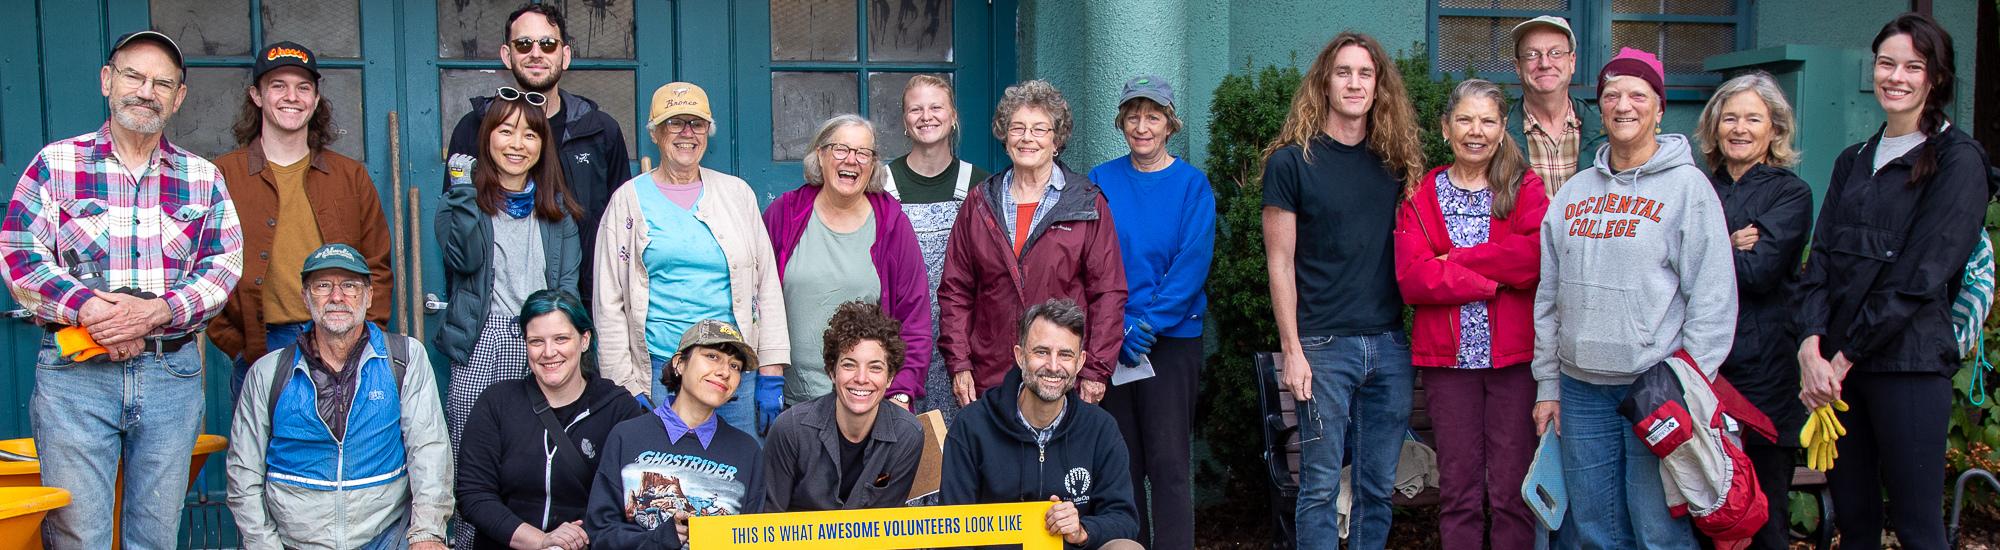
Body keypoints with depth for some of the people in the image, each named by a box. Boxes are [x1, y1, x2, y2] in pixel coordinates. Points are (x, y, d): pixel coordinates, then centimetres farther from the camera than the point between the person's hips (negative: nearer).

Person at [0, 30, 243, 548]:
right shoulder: (56, 163, 6)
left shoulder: (202, 177, 11)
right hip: (74, 372, -2)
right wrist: (90, 310, -17)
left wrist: (155, 313, -14)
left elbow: (224, 265, 3)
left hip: (173, 373, 2)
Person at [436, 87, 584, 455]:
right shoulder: (466, 197, 6)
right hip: (483, 341, -2)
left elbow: (568, 281, 10)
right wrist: (465, 191, -13)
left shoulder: (557, 206, 14)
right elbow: (463, 260, -11)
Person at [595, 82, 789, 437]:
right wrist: (625, 388, -4)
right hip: (657, 374, -1)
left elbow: (767, 286, 9)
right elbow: (609, 302, 3)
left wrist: (772, 375, 2)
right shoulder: (630, 199, 5)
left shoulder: (737, 194, 10)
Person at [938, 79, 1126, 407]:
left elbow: (1108, 293, 0)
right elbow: (955, 290, 10)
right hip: (989, 379, 2)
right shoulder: (980, 204, 10)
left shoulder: (1089, 205, 3)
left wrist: (1096, 371, -6)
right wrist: (959, 364, 1)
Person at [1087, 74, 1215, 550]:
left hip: (1172, 337, -2)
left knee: (1169, 461, -4)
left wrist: (1148, 325, -14)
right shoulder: (1101, 182, 6)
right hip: (1111, 342, 2)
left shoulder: (1192, 185, 1)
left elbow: (1193, 263, -7)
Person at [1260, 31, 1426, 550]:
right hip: (1325, 346, -4)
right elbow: (1281, 263, -4)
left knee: (1379, 487, 9)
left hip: (1391, 345, 4)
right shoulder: (1292, 161, -2)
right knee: (1321, 487, 0)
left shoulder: (1395, 160, 10)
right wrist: (1292, 350, -9)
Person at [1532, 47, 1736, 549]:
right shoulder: (1574, 193, 13)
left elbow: (1713, 299, -6)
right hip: (1581, 392, 5)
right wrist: (1547, 385, 12)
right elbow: (1549, 298, 16)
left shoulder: (1687, 186, -1)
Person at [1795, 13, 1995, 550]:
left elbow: (1921, 276, -11)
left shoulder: (1956, 159, -3)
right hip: (1836, 365, 6)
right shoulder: (1853, 162, 17)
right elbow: (1821, 260, 7)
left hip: (1908, 361, -5)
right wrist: (1811, 344, -10)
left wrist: (1846, 356, -12)